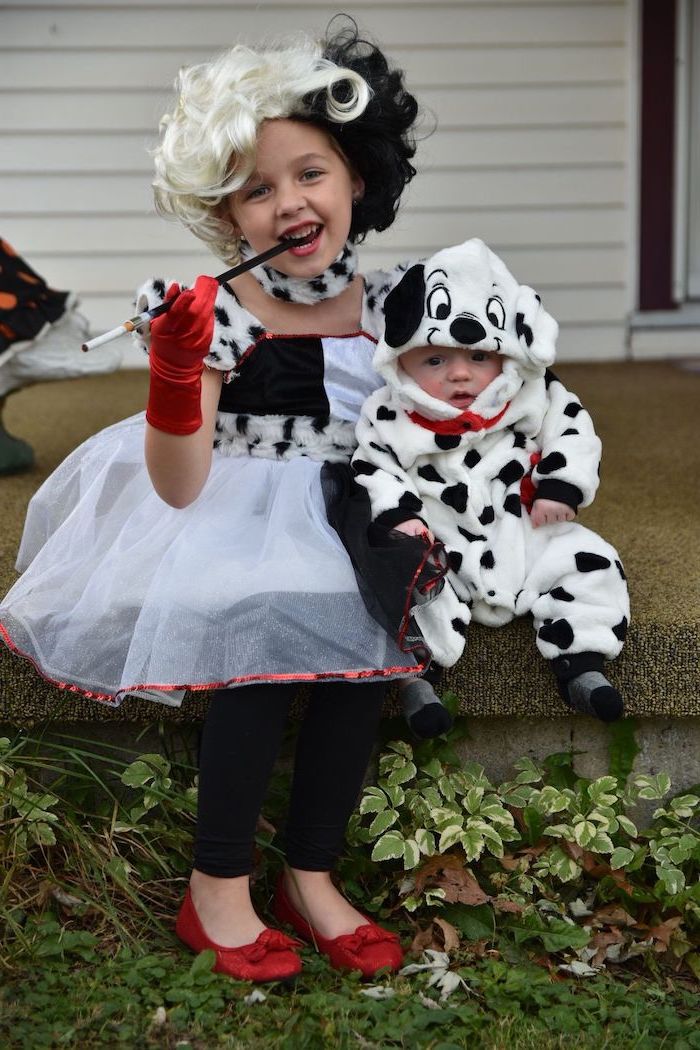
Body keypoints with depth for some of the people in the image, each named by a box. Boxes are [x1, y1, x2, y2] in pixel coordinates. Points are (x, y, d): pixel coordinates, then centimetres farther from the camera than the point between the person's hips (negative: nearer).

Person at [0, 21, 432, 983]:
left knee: (368, 626, -24)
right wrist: (175, 375, -30)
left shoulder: (391, 302, -1)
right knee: (263, 625, -29)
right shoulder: (216, 314, -12)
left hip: (344, 524, 4)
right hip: (232, 512, -3)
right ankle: (218, 889, -10)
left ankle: (311, 876, -7)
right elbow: (178, 488, -15)